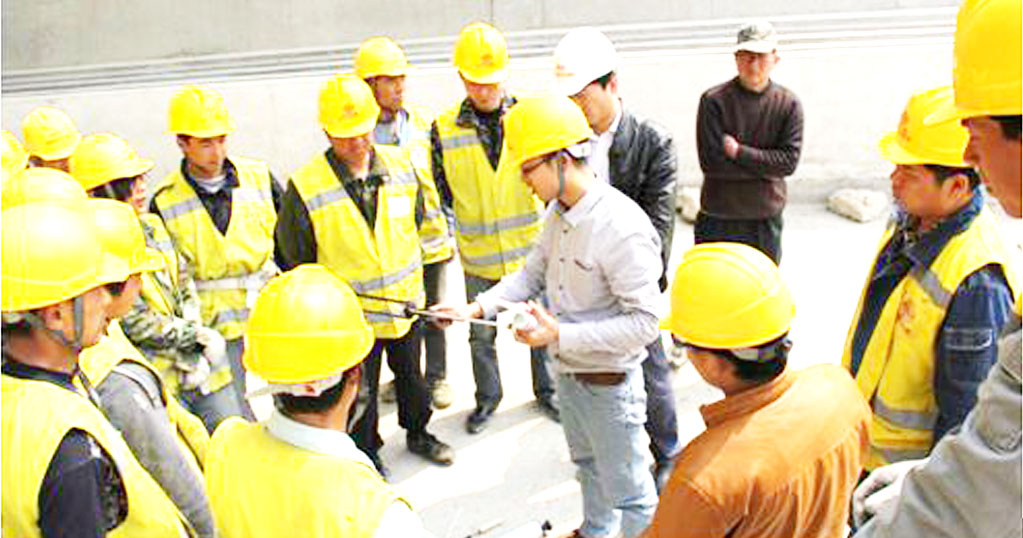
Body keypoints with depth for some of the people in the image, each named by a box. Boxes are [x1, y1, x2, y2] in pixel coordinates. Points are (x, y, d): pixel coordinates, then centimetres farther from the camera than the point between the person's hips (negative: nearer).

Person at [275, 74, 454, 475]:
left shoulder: (400, 164, -6)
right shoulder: (305, 187, -20)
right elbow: (292, 255, -7)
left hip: (405, 302, 4)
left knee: (411, 375, 25)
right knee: (360, 392, 15)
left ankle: (418, 432, 50)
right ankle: (367, 454, 39)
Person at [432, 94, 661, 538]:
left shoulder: (623, 229, -31)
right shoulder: (558, 212, -3)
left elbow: (645, 322, -29)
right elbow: (533, 273, 8)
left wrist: (561, 335, -30)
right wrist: (477, 308, -5)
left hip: (609, 383, -9)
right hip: (567, 372, 9)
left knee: (627, 491, 11)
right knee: (587, 465, 31)